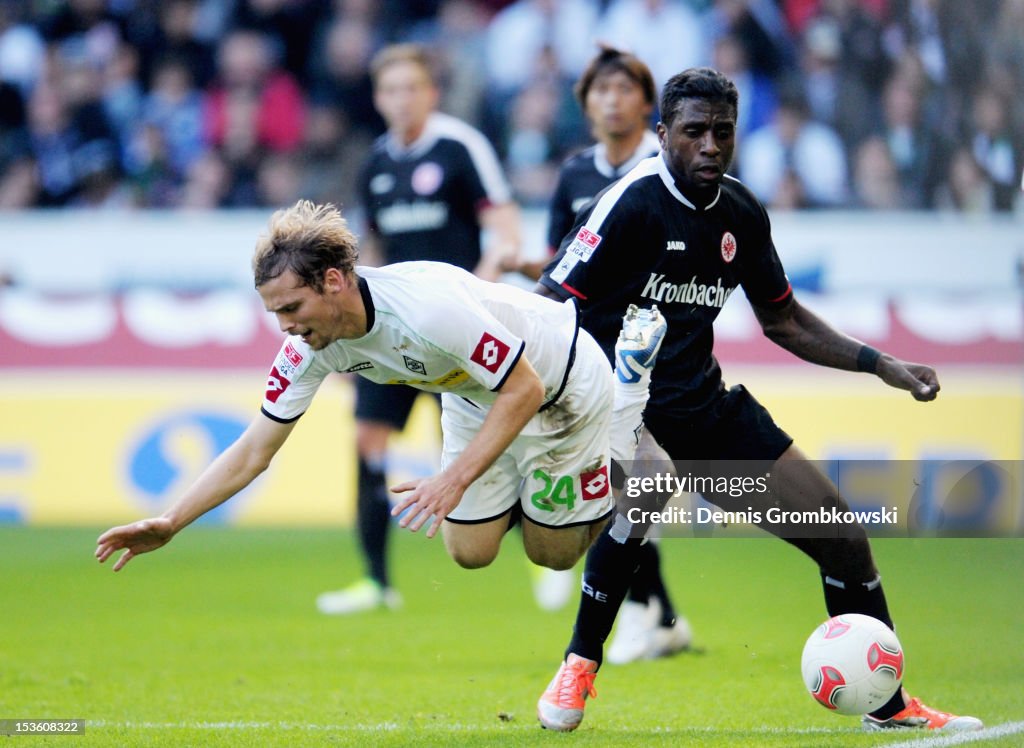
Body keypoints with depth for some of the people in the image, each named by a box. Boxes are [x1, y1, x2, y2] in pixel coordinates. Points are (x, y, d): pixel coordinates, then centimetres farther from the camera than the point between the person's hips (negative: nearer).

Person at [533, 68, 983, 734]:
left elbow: (782, 320, 19)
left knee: (841, 533, 1)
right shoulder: (631, 203, -14)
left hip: (704, 403, 7)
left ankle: (891, 707, 19)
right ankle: (579, 666, -20)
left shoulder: (741, 214, 5)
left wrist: (881, 365, 12)